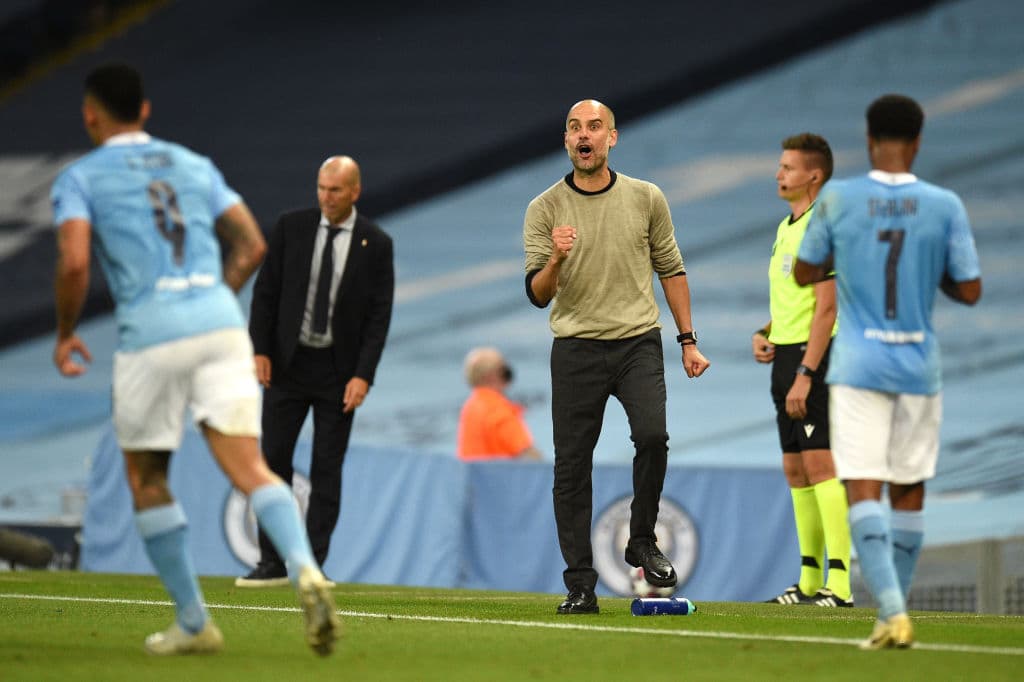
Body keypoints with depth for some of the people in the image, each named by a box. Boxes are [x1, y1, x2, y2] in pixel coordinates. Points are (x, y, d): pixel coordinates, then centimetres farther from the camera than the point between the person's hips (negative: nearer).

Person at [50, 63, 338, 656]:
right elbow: (252, 245, 16)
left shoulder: (80, 179, 6)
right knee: (250, 469, -5)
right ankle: (306, 571, -32)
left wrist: (66, 334, 6)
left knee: (147, 481, 14)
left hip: (151, 336, -3)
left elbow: (74, 263, -9)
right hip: (222, 322, 3)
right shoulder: (193, 166, 21)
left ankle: (193, 622, 14)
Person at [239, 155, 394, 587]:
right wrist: (261, 350, -5)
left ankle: (313, 567, 5)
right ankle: (272, 564, 6)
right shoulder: (291, 227, 0)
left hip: (338, 371, -1)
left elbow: (380, 314, -4)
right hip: (289, 362, 1)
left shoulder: (375, 244, -3)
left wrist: (363, 375, -12)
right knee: (273, 462, 0)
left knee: (327, 471, 1)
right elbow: (266, 290, 3)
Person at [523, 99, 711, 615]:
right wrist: (555, 259, -24)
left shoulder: (646, 199, 5)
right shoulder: (544, 210, 1)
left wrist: (688, 341, 11)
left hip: (638, 341, 0)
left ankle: (642, 541, 0)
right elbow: (537, 295, -3)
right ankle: (580, 585, 5)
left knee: (652, 435, -22)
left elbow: (670, 269, 14)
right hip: (575, 347, 0)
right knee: (571, 465, -2)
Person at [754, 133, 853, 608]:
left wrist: (805, 374, -22)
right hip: (787, 356, 10)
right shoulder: (786, 227, 17)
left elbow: (826, 307, -19)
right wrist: (766, 334, 9)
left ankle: (839, 583, -15)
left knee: (820, 464, -13)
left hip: (814, 357, -10)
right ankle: (810, 580, 13)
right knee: (797, 471, 9)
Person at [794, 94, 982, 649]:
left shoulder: (838, 199, -6)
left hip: (859, 367, -2)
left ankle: (892, 612, -21)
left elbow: (803, 274, 6)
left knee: (863, 492, -5)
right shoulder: (944, 206, -4)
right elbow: (970, 291, -2)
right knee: (909, 493, 13)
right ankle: (895, 614, 18)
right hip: (919, 368, 2)